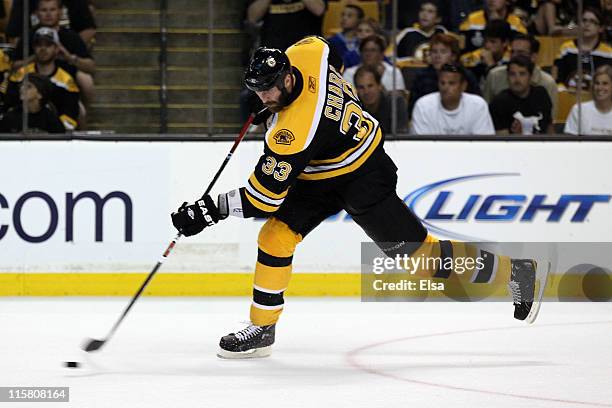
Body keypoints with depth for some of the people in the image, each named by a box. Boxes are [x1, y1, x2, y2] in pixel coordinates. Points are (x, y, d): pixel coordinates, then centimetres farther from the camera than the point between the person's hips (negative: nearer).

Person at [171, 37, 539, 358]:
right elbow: (330, 53, 10)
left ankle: (510, 270, 18)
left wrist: (210, 211, -28)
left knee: (415, 252, 1)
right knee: (275, 236, -4)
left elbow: (264, 198, -32)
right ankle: (261, 330, 4)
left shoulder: (294, 131, -37)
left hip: (363, 181, -9)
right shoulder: (305, 53, -17)